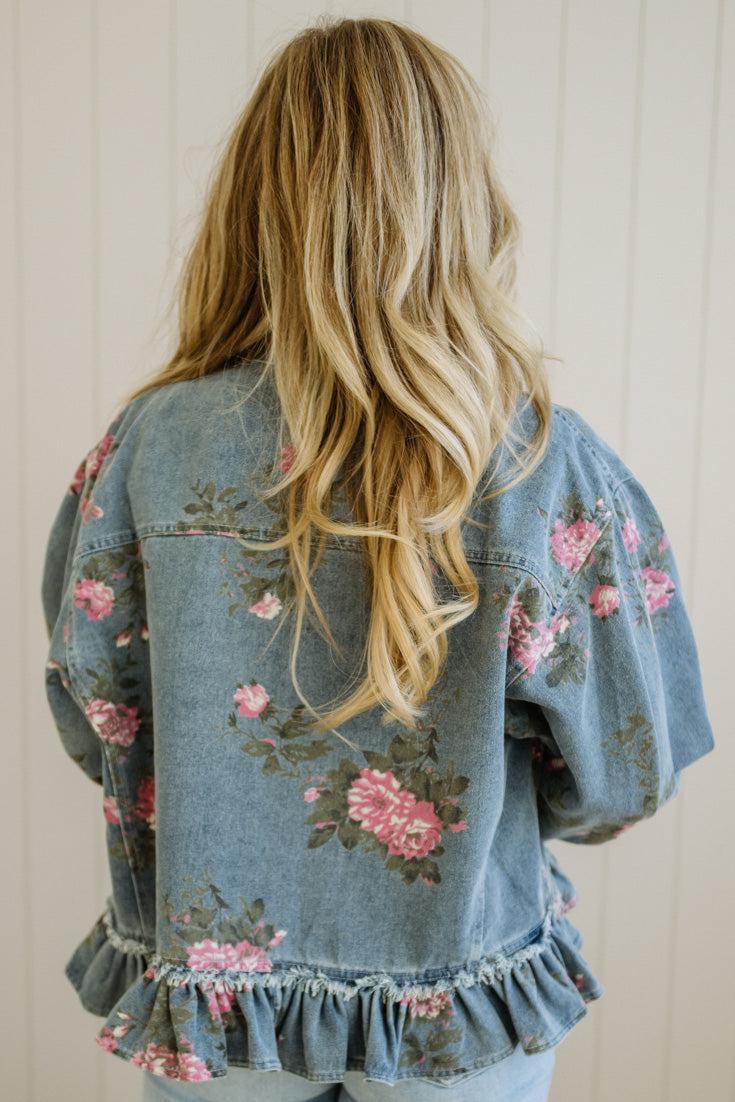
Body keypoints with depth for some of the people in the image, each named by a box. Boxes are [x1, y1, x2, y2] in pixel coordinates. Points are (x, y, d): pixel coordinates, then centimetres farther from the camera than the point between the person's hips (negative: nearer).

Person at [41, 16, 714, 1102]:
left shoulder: (153, 445, -17)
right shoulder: (550, 464, -20)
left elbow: (92, 714, -5)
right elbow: (626, 774, -12)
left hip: (207, 984, 1)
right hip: (462, 1013, 0)